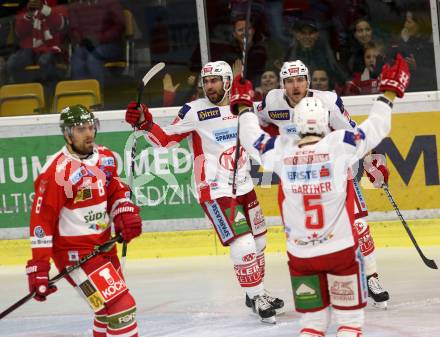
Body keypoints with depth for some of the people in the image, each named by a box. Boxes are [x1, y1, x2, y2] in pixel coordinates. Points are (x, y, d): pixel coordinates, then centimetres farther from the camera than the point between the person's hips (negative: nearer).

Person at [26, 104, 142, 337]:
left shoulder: (106, 158, 3)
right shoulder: (57, 171, -20)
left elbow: (116, 190, 19)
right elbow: (41, 221, -20)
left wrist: (125, 212, -2)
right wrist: (38, 266, -22)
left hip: (103, 245, 9)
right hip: (74, 252, -9)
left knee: (109, 309, 23)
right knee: (121, 307, -16)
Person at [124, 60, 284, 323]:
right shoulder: (195, 111, -12)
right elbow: (166, 139, -9)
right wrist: (145, 124, -24)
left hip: (243, 186, 7)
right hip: (215, 190, -7)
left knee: (258, 240, 19)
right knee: (243, 246, -15)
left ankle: (258, 292, 37)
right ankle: (256, 298, 0)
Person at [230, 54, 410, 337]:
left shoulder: (281, 152, -3)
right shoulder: (339, 144, -9)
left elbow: (252, 137, 14)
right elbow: (376, 127, 0)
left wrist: (244, 106, 30)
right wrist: (389, 92, 14)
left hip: (300, 254, 3)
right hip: (340, 249, -3)